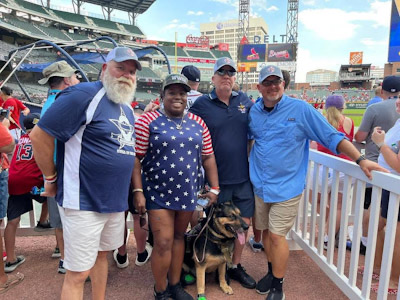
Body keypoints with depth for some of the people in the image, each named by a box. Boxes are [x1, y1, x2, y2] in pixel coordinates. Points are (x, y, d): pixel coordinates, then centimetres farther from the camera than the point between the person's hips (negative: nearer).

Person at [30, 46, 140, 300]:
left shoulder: (127, 109, 12)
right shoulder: (84, 95, -15)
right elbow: (39, 136, -15)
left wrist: (132, 189, 15)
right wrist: (51, 179, -7)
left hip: (116, 201, 8)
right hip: (84, 202, -8)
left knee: (102, 254, 23)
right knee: (78, 273, 4)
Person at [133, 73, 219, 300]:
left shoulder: (198, 123, 6)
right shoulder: (147, 121, -6)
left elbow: (208, 157, 9)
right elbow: (136, 158, -7)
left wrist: (214, 188, 6)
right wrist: (138, 191, -13)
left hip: (188, 193, 4)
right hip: (158, 194, -4)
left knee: (179, 237, 16)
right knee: (163, 243, -1)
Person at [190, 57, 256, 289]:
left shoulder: (244, 100, 6)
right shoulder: (202, 104, -5)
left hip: (243, 176, 3)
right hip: (216, 178, -3)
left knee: (243, 223, 13)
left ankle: (236, 266, 34)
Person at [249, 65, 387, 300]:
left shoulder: (300, 109, -10)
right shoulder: (254, 111, 3)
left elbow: (332, 137, -9)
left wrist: (360, 160, -16)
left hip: (286, 187, -4)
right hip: (260, 185, 5)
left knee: (277, 235, -3)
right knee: (266, 231, 15)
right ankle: (272, 273, 37)